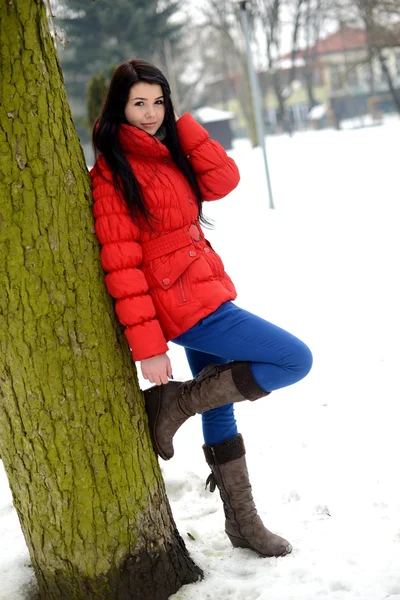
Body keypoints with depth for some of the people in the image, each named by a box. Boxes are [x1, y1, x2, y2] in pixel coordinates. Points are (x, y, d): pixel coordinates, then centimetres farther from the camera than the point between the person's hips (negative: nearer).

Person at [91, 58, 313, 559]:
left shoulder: (168, 151, 12)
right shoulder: (112, 174, -14)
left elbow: (223, 180, -1)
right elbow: (121, 267, -17)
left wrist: (181, 124, -5)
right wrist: (147, 346, -19)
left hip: (204, 297, 8)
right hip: (184, 307, -8)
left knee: (219, 411, 16)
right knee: (296, 359, -8)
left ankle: (243, 522, 29)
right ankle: (174, 402, -1)